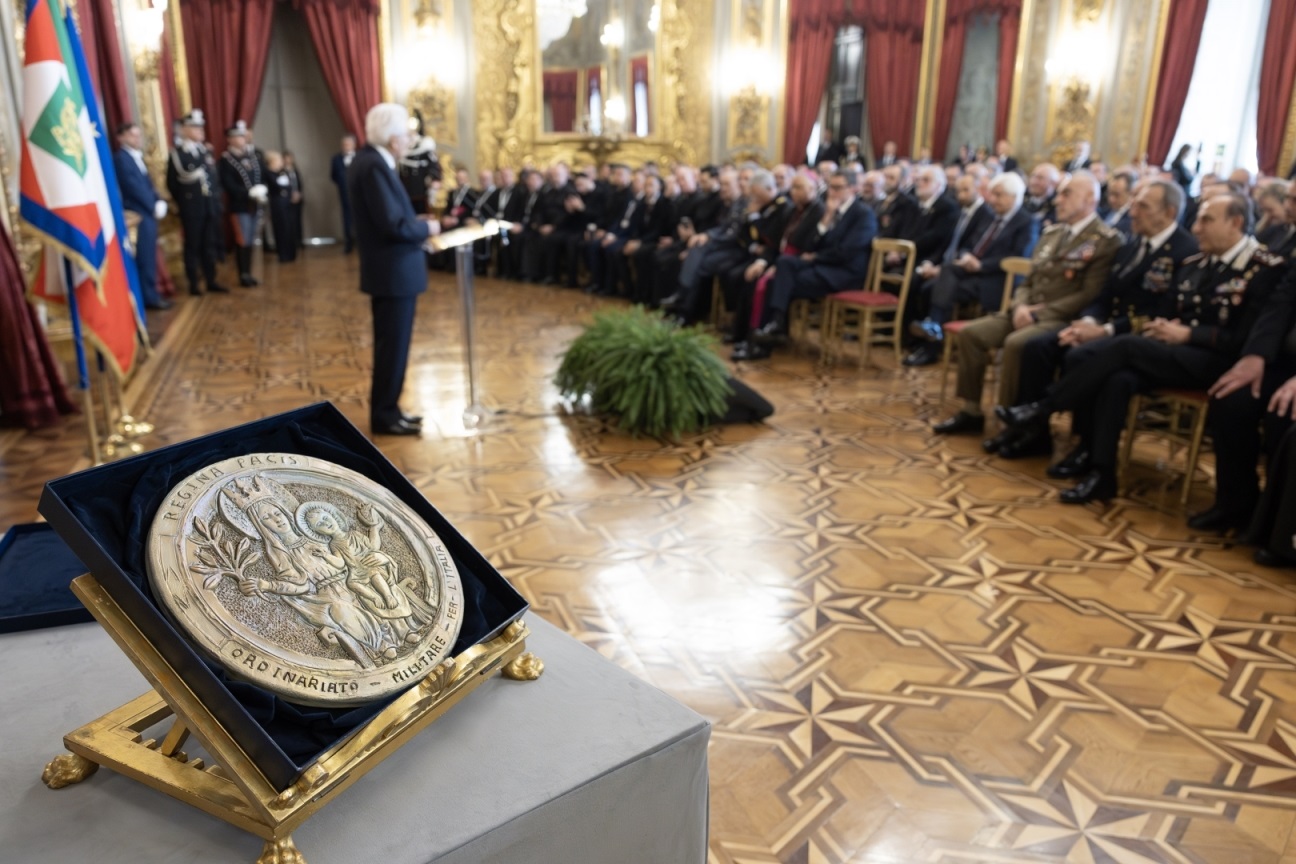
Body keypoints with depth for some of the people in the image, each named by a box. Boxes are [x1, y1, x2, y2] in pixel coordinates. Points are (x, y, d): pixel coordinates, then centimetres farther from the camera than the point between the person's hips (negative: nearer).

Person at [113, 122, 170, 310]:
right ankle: (149, 297, 0)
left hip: (147, 213, 9)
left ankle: (149, 294, 19)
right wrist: (154, 207, -10)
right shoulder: (121, 158, -11)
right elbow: (134, 188, -16)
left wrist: (159, 203, 1)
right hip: (138, 215, -9)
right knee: (145, 258, -5)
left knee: (149, 257, 12)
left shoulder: (136, 157, 17)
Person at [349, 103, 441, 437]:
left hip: (387, 269, 10)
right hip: (394, 271, -10)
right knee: (393, 345, -1)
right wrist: (426, 228, -9)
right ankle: (385, 416, 10)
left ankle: (385, 410, 27)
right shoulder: (375, 165, -20)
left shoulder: (368, 160, 12)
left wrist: (414, 220, 7)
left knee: (389, 344, 17)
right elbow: (393, 224, -25)